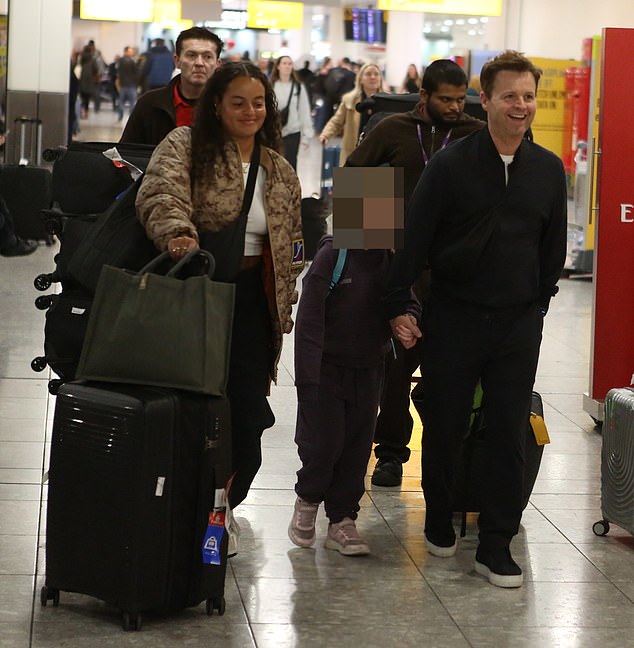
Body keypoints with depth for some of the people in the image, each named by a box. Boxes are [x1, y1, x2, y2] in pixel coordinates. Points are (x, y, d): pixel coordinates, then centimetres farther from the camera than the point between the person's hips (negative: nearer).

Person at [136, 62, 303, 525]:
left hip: (251, 302, 4)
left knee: (245, 413, -1)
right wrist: (177, 233, -41)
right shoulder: (185, 146, -1)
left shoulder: (280, 172, 15)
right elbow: (161, 195, -20)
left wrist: (284, 303, 14)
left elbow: (292, 243, 21)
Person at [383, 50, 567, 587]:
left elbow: (553, 248, 12)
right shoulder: (451, 165, -7)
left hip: (519, 322, 2)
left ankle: (496, 544, 10)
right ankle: (439, 521, 30)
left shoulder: (548, 170, 3)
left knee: (510, 433, 2)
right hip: (454, 316, -2)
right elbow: (415, 239, -6)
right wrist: (398, 305, -8)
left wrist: (538, 303, 11)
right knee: (445, 425, 9)